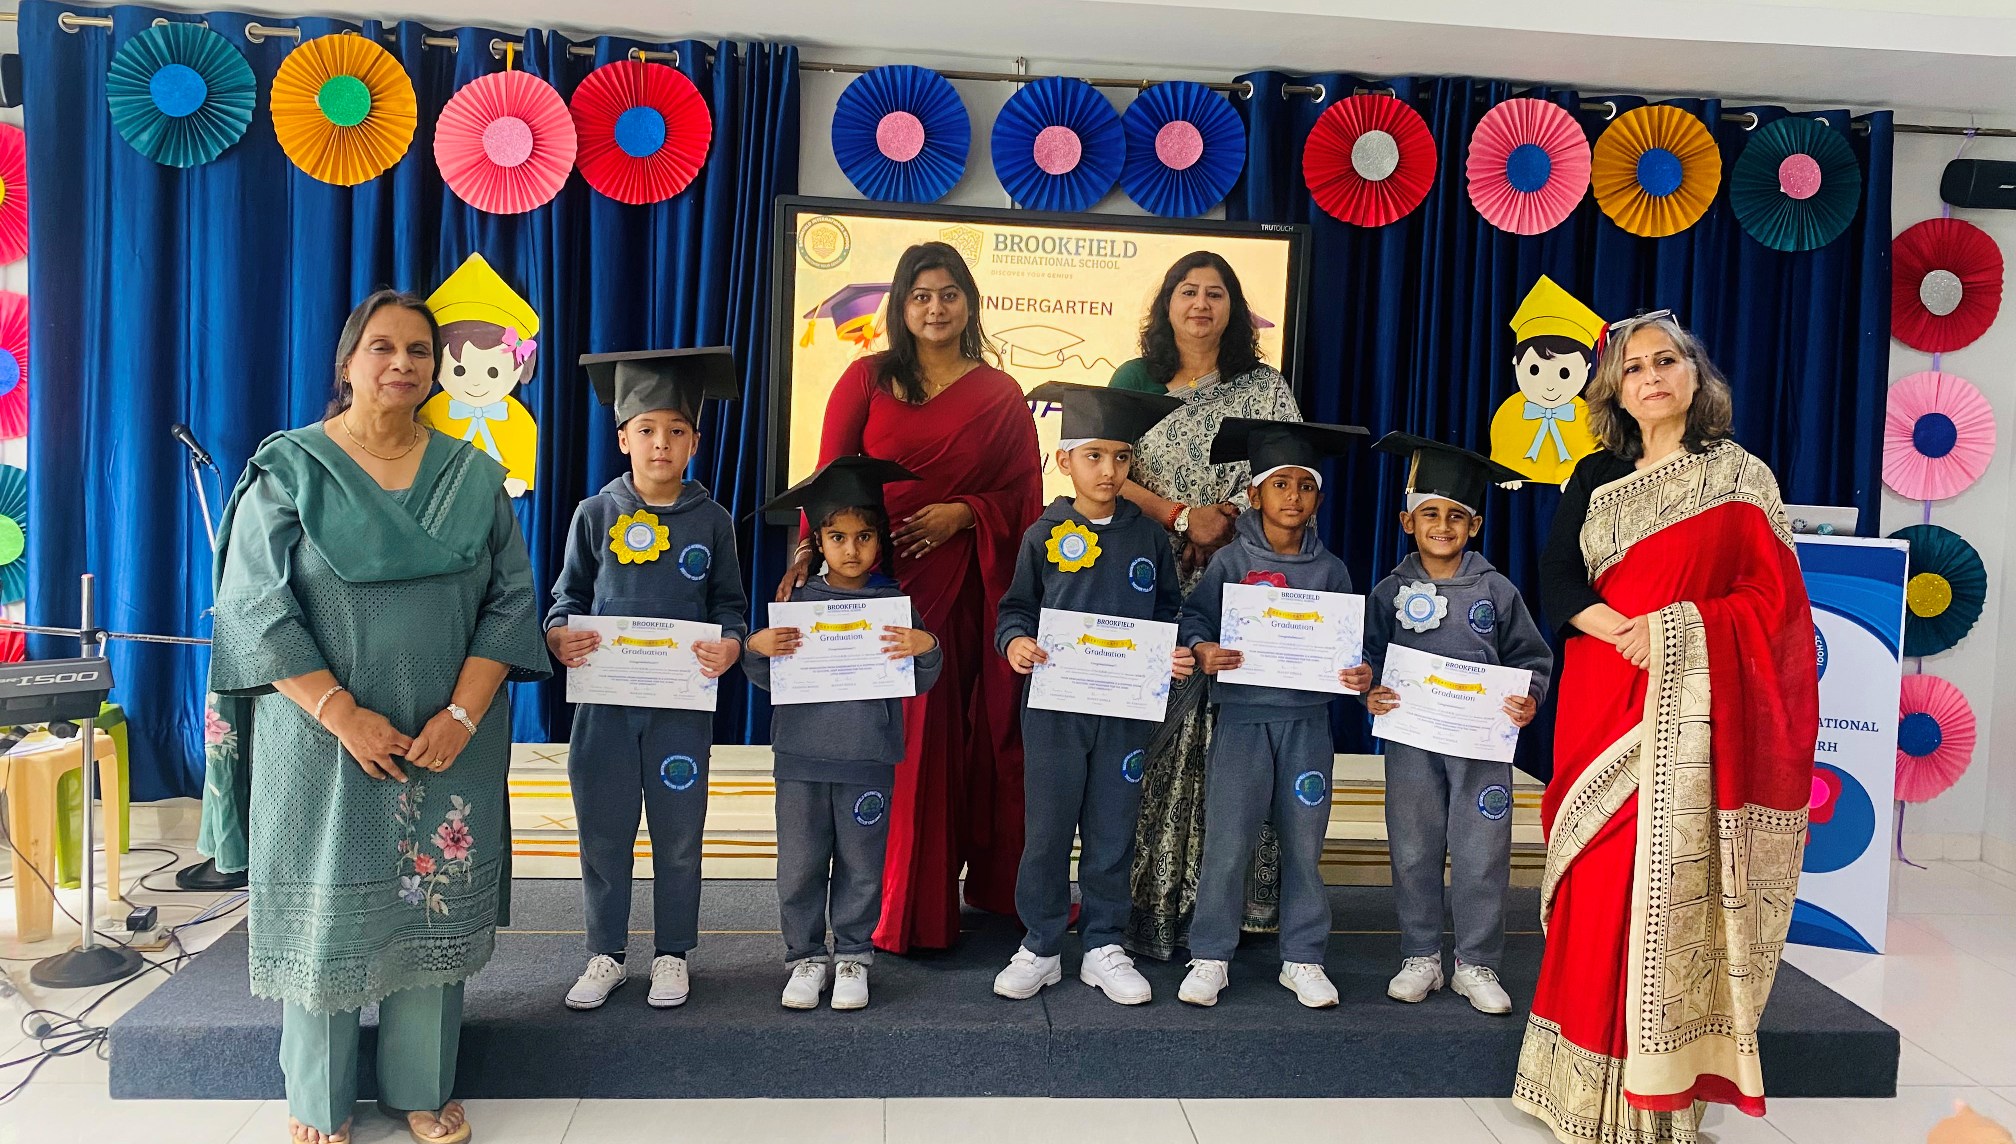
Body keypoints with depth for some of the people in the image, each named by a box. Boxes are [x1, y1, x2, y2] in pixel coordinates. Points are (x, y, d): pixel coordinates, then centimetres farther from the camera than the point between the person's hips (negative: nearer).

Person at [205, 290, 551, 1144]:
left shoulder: (473, 476, 5)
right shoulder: (288, 469, -2)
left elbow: (510, 598, 1)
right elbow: (258, 607, -8)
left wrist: (463, 712, -11)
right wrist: (343, 714, -16)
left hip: (449, 742, 2)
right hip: (322, 739, -2)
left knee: (435, 905, 8)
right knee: (325, 909, 6)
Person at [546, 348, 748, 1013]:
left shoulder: (712, 520, 2)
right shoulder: (595, 514, 2)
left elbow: (730, 603, 6)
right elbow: (569, 595, 7)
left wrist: (730, 644, -15)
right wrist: (559, 634, -14)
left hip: (682, 702, 0)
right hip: (604, 700, 1)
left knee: (678, 836, 8)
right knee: (603, 835, 9)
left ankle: (673, 954, 24)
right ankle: (606, 955, 25)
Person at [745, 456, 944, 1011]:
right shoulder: (800, 601, 2)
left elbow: (919, 683, 1)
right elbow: (769, 679, 4)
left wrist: (927, 649, -18)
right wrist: (757, 649, -15)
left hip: (868, 760, -1)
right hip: (802, 757, 1)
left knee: (860, 866, 8)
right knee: (800, 865, 6)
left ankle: (853, 957, 24)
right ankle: (805, 958, 21)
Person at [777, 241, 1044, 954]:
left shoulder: (1000, 395, 10)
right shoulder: (867, 380, 8)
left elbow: (1023, 496, 7)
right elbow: (830, 475, 1)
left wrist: (962, 513, -10)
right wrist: (811, 550, -14)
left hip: (964, 589, 1)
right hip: (876, 580, 0)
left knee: (960, 733, 2)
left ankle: (994, 882, 16)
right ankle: (897, 908, 8)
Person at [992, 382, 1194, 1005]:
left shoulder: (1148, 535, 6)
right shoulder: (1044, 535, 1)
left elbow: (1169, 609, 11)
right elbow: (1016, 608, 5)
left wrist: (1177, 653, -7)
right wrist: (1015, 642, -15)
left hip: (1128, 708, 1)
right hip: (1055, 707, -1)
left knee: (1112, 833, 9)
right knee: (1047, 832, 5)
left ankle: (1103, 947, 23)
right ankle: (1039, 948, 19)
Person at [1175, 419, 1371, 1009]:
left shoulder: (1330, 569, 7)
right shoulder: (1231, 561, 0)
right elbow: (1193, 616, -2)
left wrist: (1360, 673, -11)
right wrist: (1201, 649, -22)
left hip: (1308, 721, 2)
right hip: (1243, 717, -2)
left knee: (1304, 843, 9)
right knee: (1227, 842, -2)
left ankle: (1303, 958, 22)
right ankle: (1210, 956, 12)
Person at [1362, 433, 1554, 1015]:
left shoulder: (1496, 591, 3)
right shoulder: (1390, 591, 3)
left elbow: (1531, 656, 8)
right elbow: (1367, 655, 7)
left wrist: (1529, 697, -10)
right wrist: (1370, 693, -11)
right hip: (1411, 742, 1)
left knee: (1481, 857, 3)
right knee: (1413, 853, 7)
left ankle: (1477, 964, 17)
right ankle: (1420, 957, 22)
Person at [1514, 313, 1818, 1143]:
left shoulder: (1740, 477, 4)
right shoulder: (1596, 478, 12)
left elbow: (1772, 597, -1)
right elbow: (1557, 582, 3)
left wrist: (1677, 626, -15)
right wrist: (1623, 631, -15)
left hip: (1691, 714, -3)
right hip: (1602, 703, 3)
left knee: (1669, 883, -5)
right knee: (1600, 882, 3)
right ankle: (1588, 1073, 13)